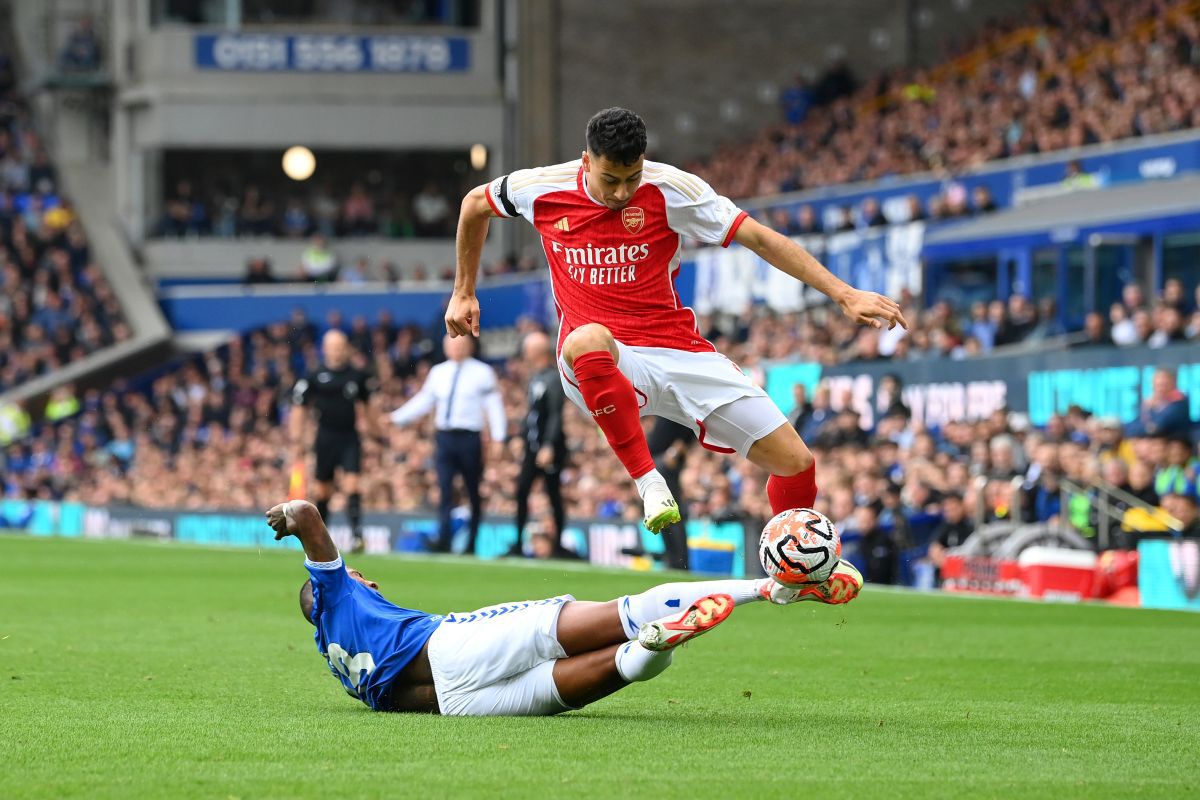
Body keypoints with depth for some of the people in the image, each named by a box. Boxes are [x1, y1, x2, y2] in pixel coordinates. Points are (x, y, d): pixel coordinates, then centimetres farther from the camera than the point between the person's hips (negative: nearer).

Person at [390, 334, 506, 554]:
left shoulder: (482, 373, 0)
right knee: (445, 490, -9)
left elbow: (494, 404, -2)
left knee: (474, 493, 5)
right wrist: (397, 418, 6)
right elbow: (422, 402, 15)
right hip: (445, 437, 3)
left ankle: (472, 543, 14)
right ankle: (444, 541, -16)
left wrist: (498, 437, -9)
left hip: (469, 437, -3)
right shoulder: (438, 373, 11)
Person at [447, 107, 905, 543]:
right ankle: (647, 480, -29)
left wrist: (843, 294, -14)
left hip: (678, 353, 2)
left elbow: (760, 238, -8)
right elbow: (476, 203, 19)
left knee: (795, 461, -7)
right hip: (601, 363, -2)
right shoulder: (543, 189, -3)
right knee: (588, 340, -43)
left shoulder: (670, 189, -7)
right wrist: (463, 291, 20)